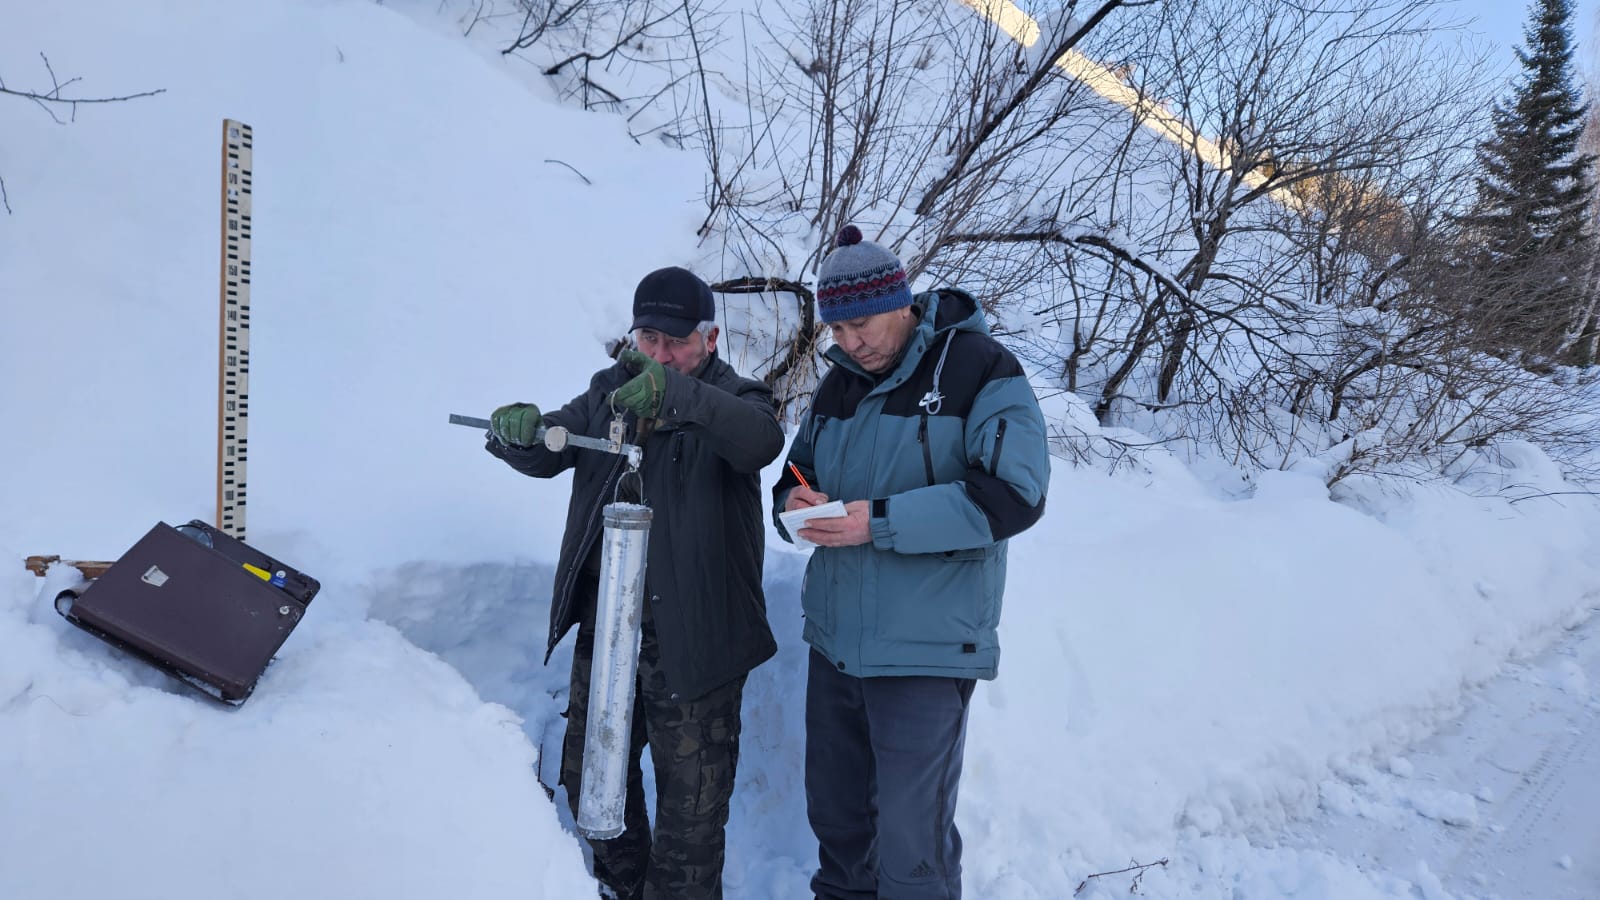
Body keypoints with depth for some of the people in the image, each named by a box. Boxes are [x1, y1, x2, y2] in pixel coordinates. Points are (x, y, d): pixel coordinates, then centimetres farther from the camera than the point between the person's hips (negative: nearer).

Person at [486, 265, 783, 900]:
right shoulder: (609, 390, 9)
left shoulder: (731, 400, -7)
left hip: (691, 638, -5)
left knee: (691, 800, 3)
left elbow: (761, 439, -30)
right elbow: (546, 455, 3)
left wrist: (674, 392, -44)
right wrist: (517, 432, -20)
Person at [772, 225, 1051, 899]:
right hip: (834, 641, 7)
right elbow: (798, 475, 20)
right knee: (834, 816, 19)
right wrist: (795, 503, -6)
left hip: (926, 650, -6)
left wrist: (880, 521, -23)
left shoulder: (977, 368, -10)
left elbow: (1014, 493, -20)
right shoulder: (839, 383, 12)